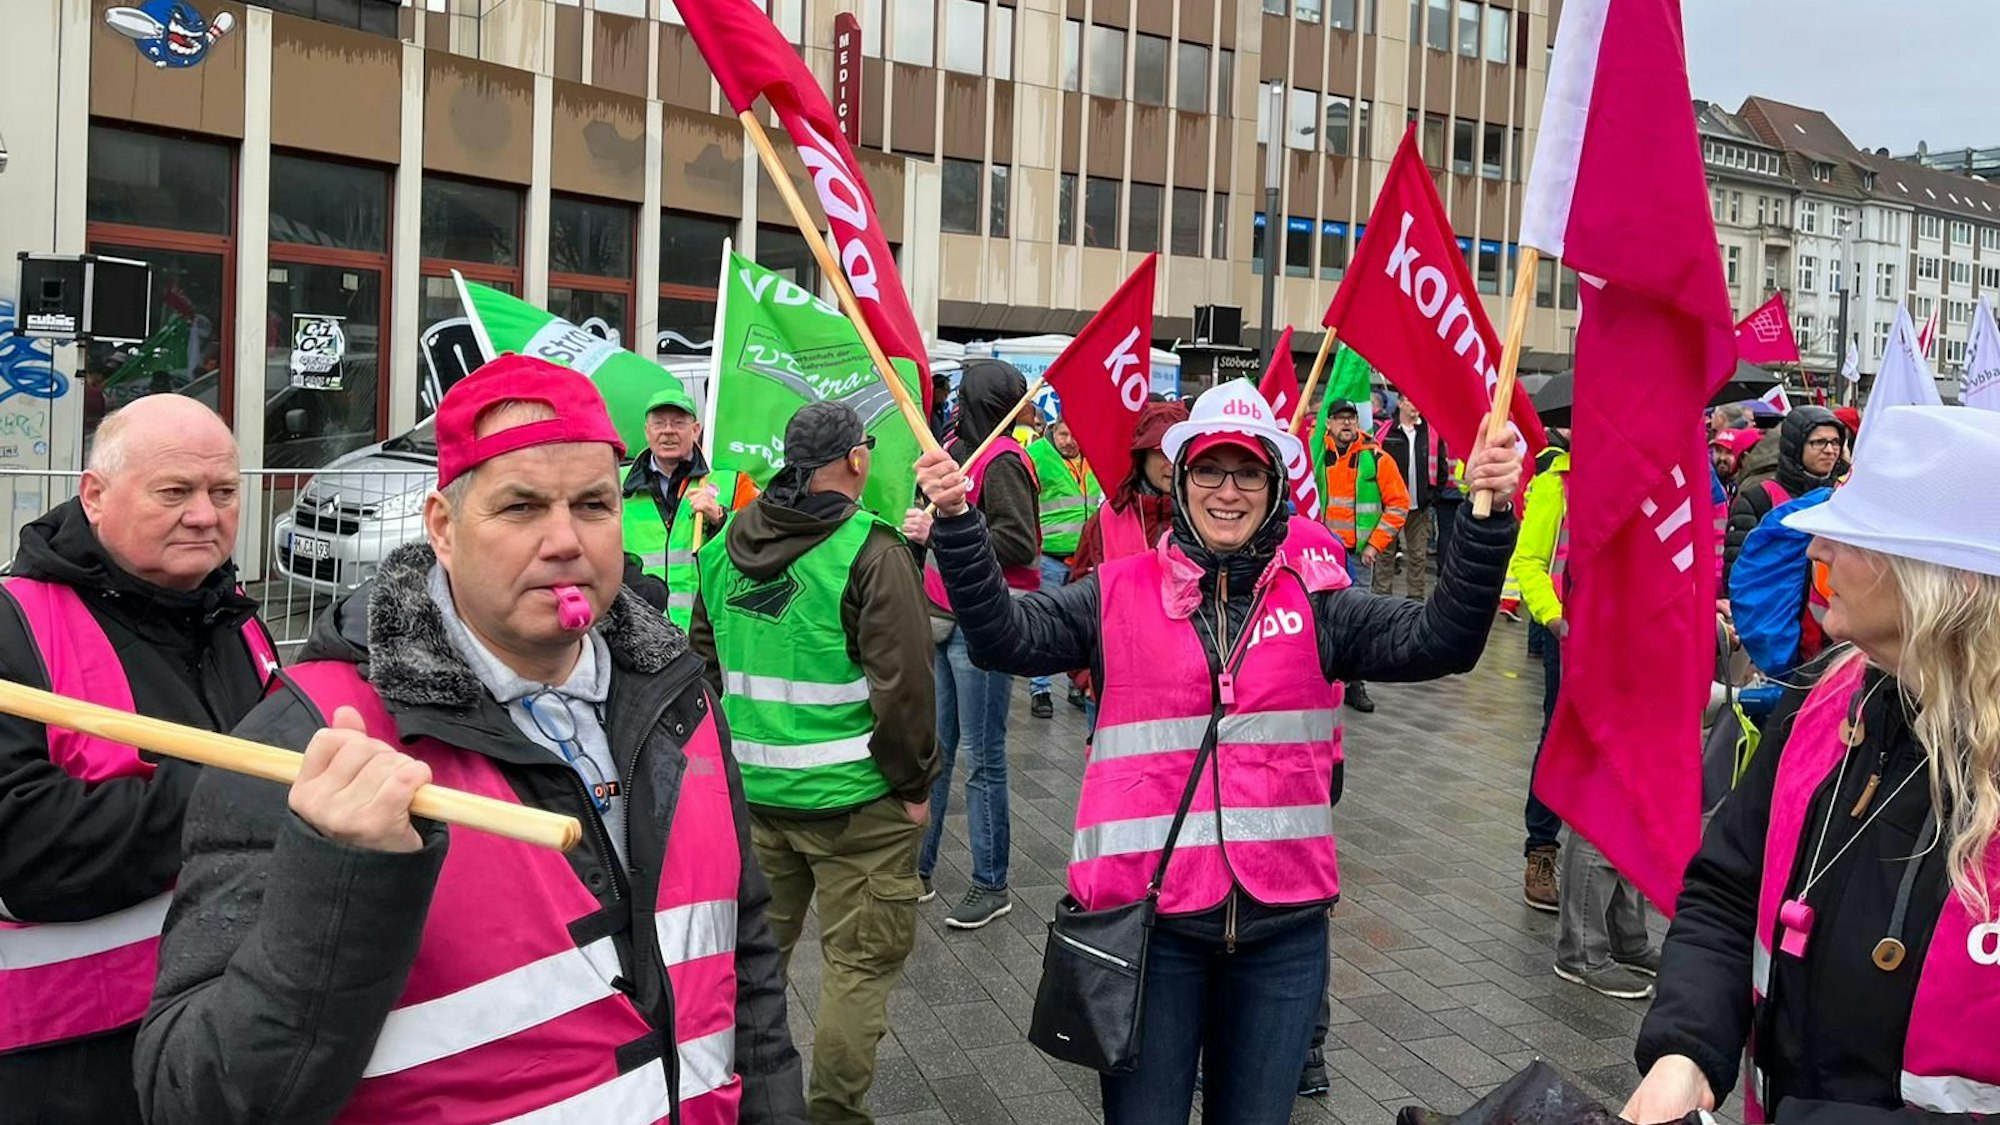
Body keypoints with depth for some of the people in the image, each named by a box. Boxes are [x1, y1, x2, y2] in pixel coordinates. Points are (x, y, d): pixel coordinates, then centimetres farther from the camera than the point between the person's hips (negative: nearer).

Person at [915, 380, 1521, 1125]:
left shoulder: (1314, 599, 3)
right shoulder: (1119, 594, 0)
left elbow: (1441, 640, -5)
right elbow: (1003, 636, -8)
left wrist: (1487, 519, -18)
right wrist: (958, 523, -21)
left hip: (1282, 924, 2)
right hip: (1149, 917, -1)